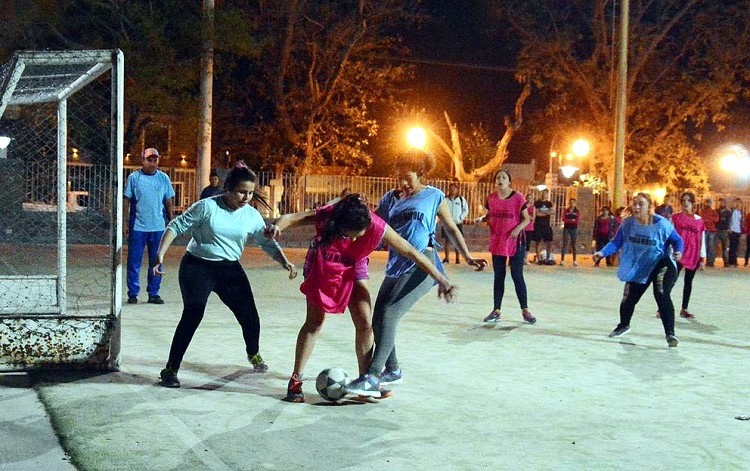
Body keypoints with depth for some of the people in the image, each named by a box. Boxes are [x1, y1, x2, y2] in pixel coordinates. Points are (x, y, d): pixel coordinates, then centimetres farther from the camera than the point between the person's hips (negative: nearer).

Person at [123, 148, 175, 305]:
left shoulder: (164, 178, 7)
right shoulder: (134, 177, 1)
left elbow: (169, 202, 10)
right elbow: (126, 202, 1)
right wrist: (125, 223, -4)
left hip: (158, 227, 2)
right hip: (137, 227, -2)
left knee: (156, 262, 7)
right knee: (134, 262, 2)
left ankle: (154, 293, 15)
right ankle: (133, 293, 10)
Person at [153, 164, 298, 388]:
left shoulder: (252, 215, -2)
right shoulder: (207, 206, -14)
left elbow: (268, 243, 5)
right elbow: (176, 227, -9)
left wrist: (285, 262, -11)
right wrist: (161, 255, -18)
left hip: (230, 269, 4)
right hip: (197, 267, -4)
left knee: (249, 316, 5)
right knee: (192, 315, -17)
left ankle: (253, 354, 36)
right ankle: (171, 369, -7)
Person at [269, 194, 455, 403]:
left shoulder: (377, 228, -34)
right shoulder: (327, 216, -36)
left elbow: (411, 253, -26)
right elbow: (293, 218, -33)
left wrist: (440, 279, -23)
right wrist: (278, 226, -57)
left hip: (354, 268, 2)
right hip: (322, 266, -2)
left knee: (365, 323, -5)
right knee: (315, 322, -6)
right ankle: (295, 381, 3)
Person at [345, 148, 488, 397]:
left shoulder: (434, 196, 5)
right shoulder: (391, 199, 15)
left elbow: (451, 229, 11)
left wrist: (468, 257, 5)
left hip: (421, 265, -6)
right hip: (396, 266, 6)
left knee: (388, 315, -20)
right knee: (378, 320, 4)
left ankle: (372, 377, -22)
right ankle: (392, 370, 24)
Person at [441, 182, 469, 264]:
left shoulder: (461, 199, 2)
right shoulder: (445, 199, 2)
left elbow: (466, 210, 5)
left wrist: (460, 218, -6)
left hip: (458, 223, 0)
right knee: (446, 240, 2)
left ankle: (457, 258, 9)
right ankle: (446, 258, 10)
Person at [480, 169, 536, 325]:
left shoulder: (518, 198, -8)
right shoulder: (491, 198, 3)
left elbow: (527, 218, -3)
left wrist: (518, 228, -20)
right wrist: (483, 219, -4)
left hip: (515, 242, -3)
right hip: (497, 242, 4)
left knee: (517, 276, -2)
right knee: (499, 276, 8)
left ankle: (525, 311, 8)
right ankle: (496, 311, 13)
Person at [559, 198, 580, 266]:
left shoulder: (577, 212, 7)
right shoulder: (566, 211, 8)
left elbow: (577, 221, -6)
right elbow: (564, 219, -6)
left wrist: (568, 221, -8)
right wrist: (572, 220, -9)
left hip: (574, 229, 1)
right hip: (566, 229, -1)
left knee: (574, 245, 3)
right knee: (565, 244, -6)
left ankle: (574, 261, 7)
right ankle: (562, 260, -9)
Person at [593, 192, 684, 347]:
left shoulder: (661, 224, -19)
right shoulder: (628, 223, -11)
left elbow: (677, 240, -7)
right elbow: (616, 242, -8)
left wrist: (678, 252, -28)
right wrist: (602, 253, -25)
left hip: (660, 264, -4)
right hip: (637, 269, 4)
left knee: (662, 295, -25)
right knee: (629, 298, 12)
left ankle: (670, 334, -16)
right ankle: (624, 325, 44)